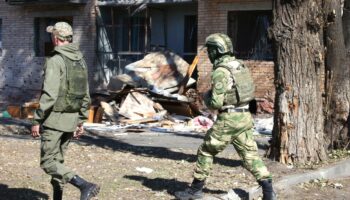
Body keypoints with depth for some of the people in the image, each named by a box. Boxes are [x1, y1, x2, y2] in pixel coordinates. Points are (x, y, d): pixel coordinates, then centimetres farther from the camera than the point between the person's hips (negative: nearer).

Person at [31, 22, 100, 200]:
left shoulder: (55, 61, -16)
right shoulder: (81, 61, 9)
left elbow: (49, 95, -22)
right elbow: (85, 95, 13)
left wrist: (37, 121, -16)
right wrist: (81, 121, 19)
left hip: (54, 118, -8)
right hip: (72, 118, 8)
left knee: (48, 162, -5)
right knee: (57, 159, 18)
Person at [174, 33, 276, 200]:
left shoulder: (220, 72, -16)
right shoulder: (240, 66, 10)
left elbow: (216, 102, -20)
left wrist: (206, 98, 3)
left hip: (228, 119, -7)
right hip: (245, 117, 7)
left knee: (206, 152, 8)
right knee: (250, 154, 9)